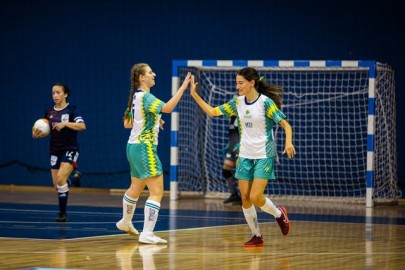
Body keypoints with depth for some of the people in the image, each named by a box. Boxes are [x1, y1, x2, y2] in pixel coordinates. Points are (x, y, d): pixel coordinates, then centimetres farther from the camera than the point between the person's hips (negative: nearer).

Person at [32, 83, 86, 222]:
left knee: (60, 178, -21)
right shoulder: (49, 112, 8)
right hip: (55, 150, 6)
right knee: (56, 183, 3)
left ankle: (63, 212, -15)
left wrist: (65, 123, -29)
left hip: (70, 149, -6)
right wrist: (37, 134, -5)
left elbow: (82, 126, -20)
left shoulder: (72, 109, -7)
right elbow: (46, 131, 16)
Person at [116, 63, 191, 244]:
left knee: (136, 188, 28)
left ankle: (126, 222, 46)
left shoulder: (135, 97, 11)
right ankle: (147, 234, -14)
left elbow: (127, 123, 20)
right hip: (144, 148, -10)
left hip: (134, 146, 10)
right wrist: (182, 88, -34)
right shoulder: (145, 97, -17)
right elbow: (167, 108, -33)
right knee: (156, 192, -10)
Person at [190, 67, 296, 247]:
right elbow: (212, 112, 7)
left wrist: (288, 143, -32)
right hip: (245, 156, 6)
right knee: (245, 198, 1)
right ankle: (257, 236, 15)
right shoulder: (237, 102, 4)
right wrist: (195, 95, -2)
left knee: (255, 197, -14)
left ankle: (279, 214, 16)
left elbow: (285, 124, -14)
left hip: (264, 156, -6)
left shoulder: (266, 102, -13)